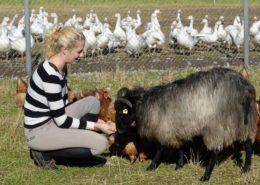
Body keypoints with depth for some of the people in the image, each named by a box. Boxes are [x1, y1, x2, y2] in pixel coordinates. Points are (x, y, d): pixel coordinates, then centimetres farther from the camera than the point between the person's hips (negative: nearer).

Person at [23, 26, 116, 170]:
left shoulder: (60, 68, 4)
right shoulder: (51, 75, -26)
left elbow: (62, 106, 14)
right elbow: (62, 121, -21)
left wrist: (93, 121, 9)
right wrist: (96, 126, -13)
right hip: (38, 131, -9)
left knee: (92, 102, 10)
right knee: (100, 143, -13)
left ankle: (74, 146, 9)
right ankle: (45, 153, -4)